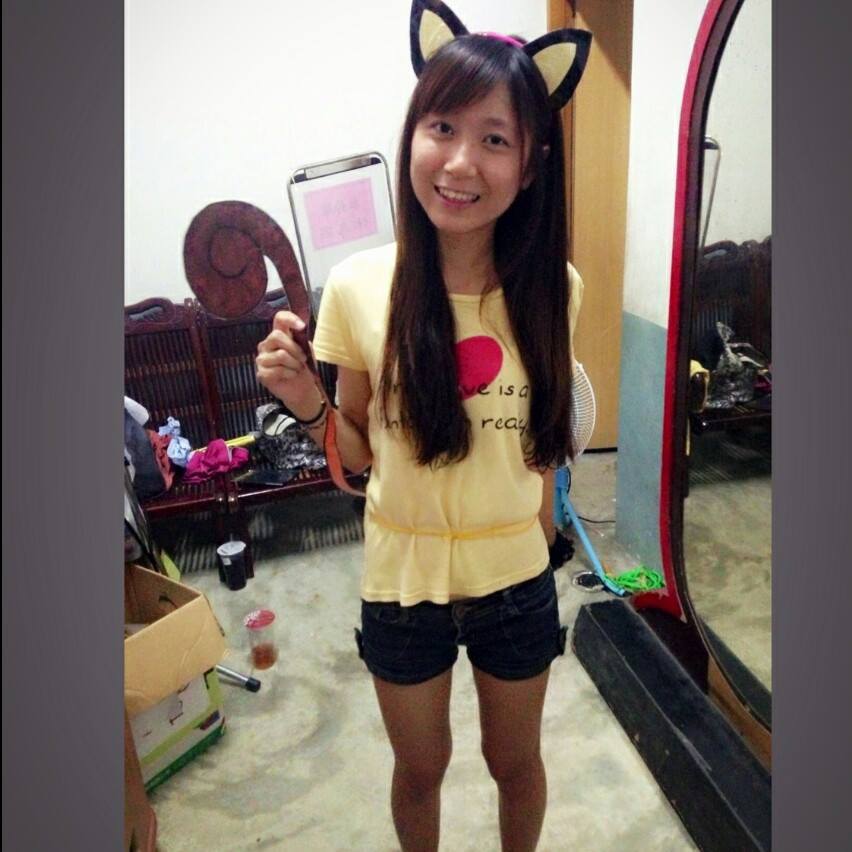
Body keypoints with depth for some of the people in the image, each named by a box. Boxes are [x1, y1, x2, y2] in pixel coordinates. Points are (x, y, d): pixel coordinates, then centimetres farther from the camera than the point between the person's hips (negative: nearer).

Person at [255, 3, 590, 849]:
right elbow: (361, 453, -5)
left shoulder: (551, 289, -12)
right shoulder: (359, 286, -16)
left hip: (515, 579, 1)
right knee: (419, 767, 26)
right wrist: (305, 405, -23)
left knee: (516, 760, 26)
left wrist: (539, 537, 10)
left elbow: (543, 435, 2)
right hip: (402, 580, 0)